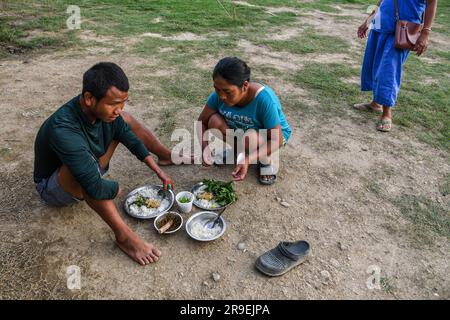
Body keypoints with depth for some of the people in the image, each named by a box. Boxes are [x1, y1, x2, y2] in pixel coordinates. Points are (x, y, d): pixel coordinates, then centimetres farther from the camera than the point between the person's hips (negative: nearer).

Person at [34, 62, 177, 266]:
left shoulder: (104, 110, -19)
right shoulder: (63, 130, -41)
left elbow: (131, 139, -4)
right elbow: (96, 188, -43)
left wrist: (158, 171, -8)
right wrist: (116, 189, -22)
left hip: (86, 171, 7)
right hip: (54, 188, -7)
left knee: (125, 120, -1)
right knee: (87, 163, -41)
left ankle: (166, 156, 15)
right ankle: (123, 236, -33)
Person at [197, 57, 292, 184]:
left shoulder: (265, 99, -36)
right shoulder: (219, 94, -23)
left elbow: (276, 140, -32)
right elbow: (202, 121, -12)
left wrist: (248, 160, -45)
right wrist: (205, 147, -32)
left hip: (270, 133, -4)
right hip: (240, 129, 4)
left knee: (249, 138, -37)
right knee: (214, 121, -24)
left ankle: (266, 161, -3)